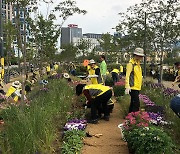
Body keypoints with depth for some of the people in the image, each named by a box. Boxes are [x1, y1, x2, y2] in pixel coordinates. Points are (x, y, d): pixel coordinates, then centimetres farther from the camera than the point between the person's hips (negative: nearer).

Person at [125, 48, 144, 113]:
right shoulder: (131, 63, -14)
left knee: (133, 103, 16)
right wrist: (127, 87, -28)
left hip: (137, 87, 9)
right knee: (136, 104, -11)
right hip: (133, 88, -9)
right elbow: (127, 75, -20)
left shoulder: (138, 63, 15)